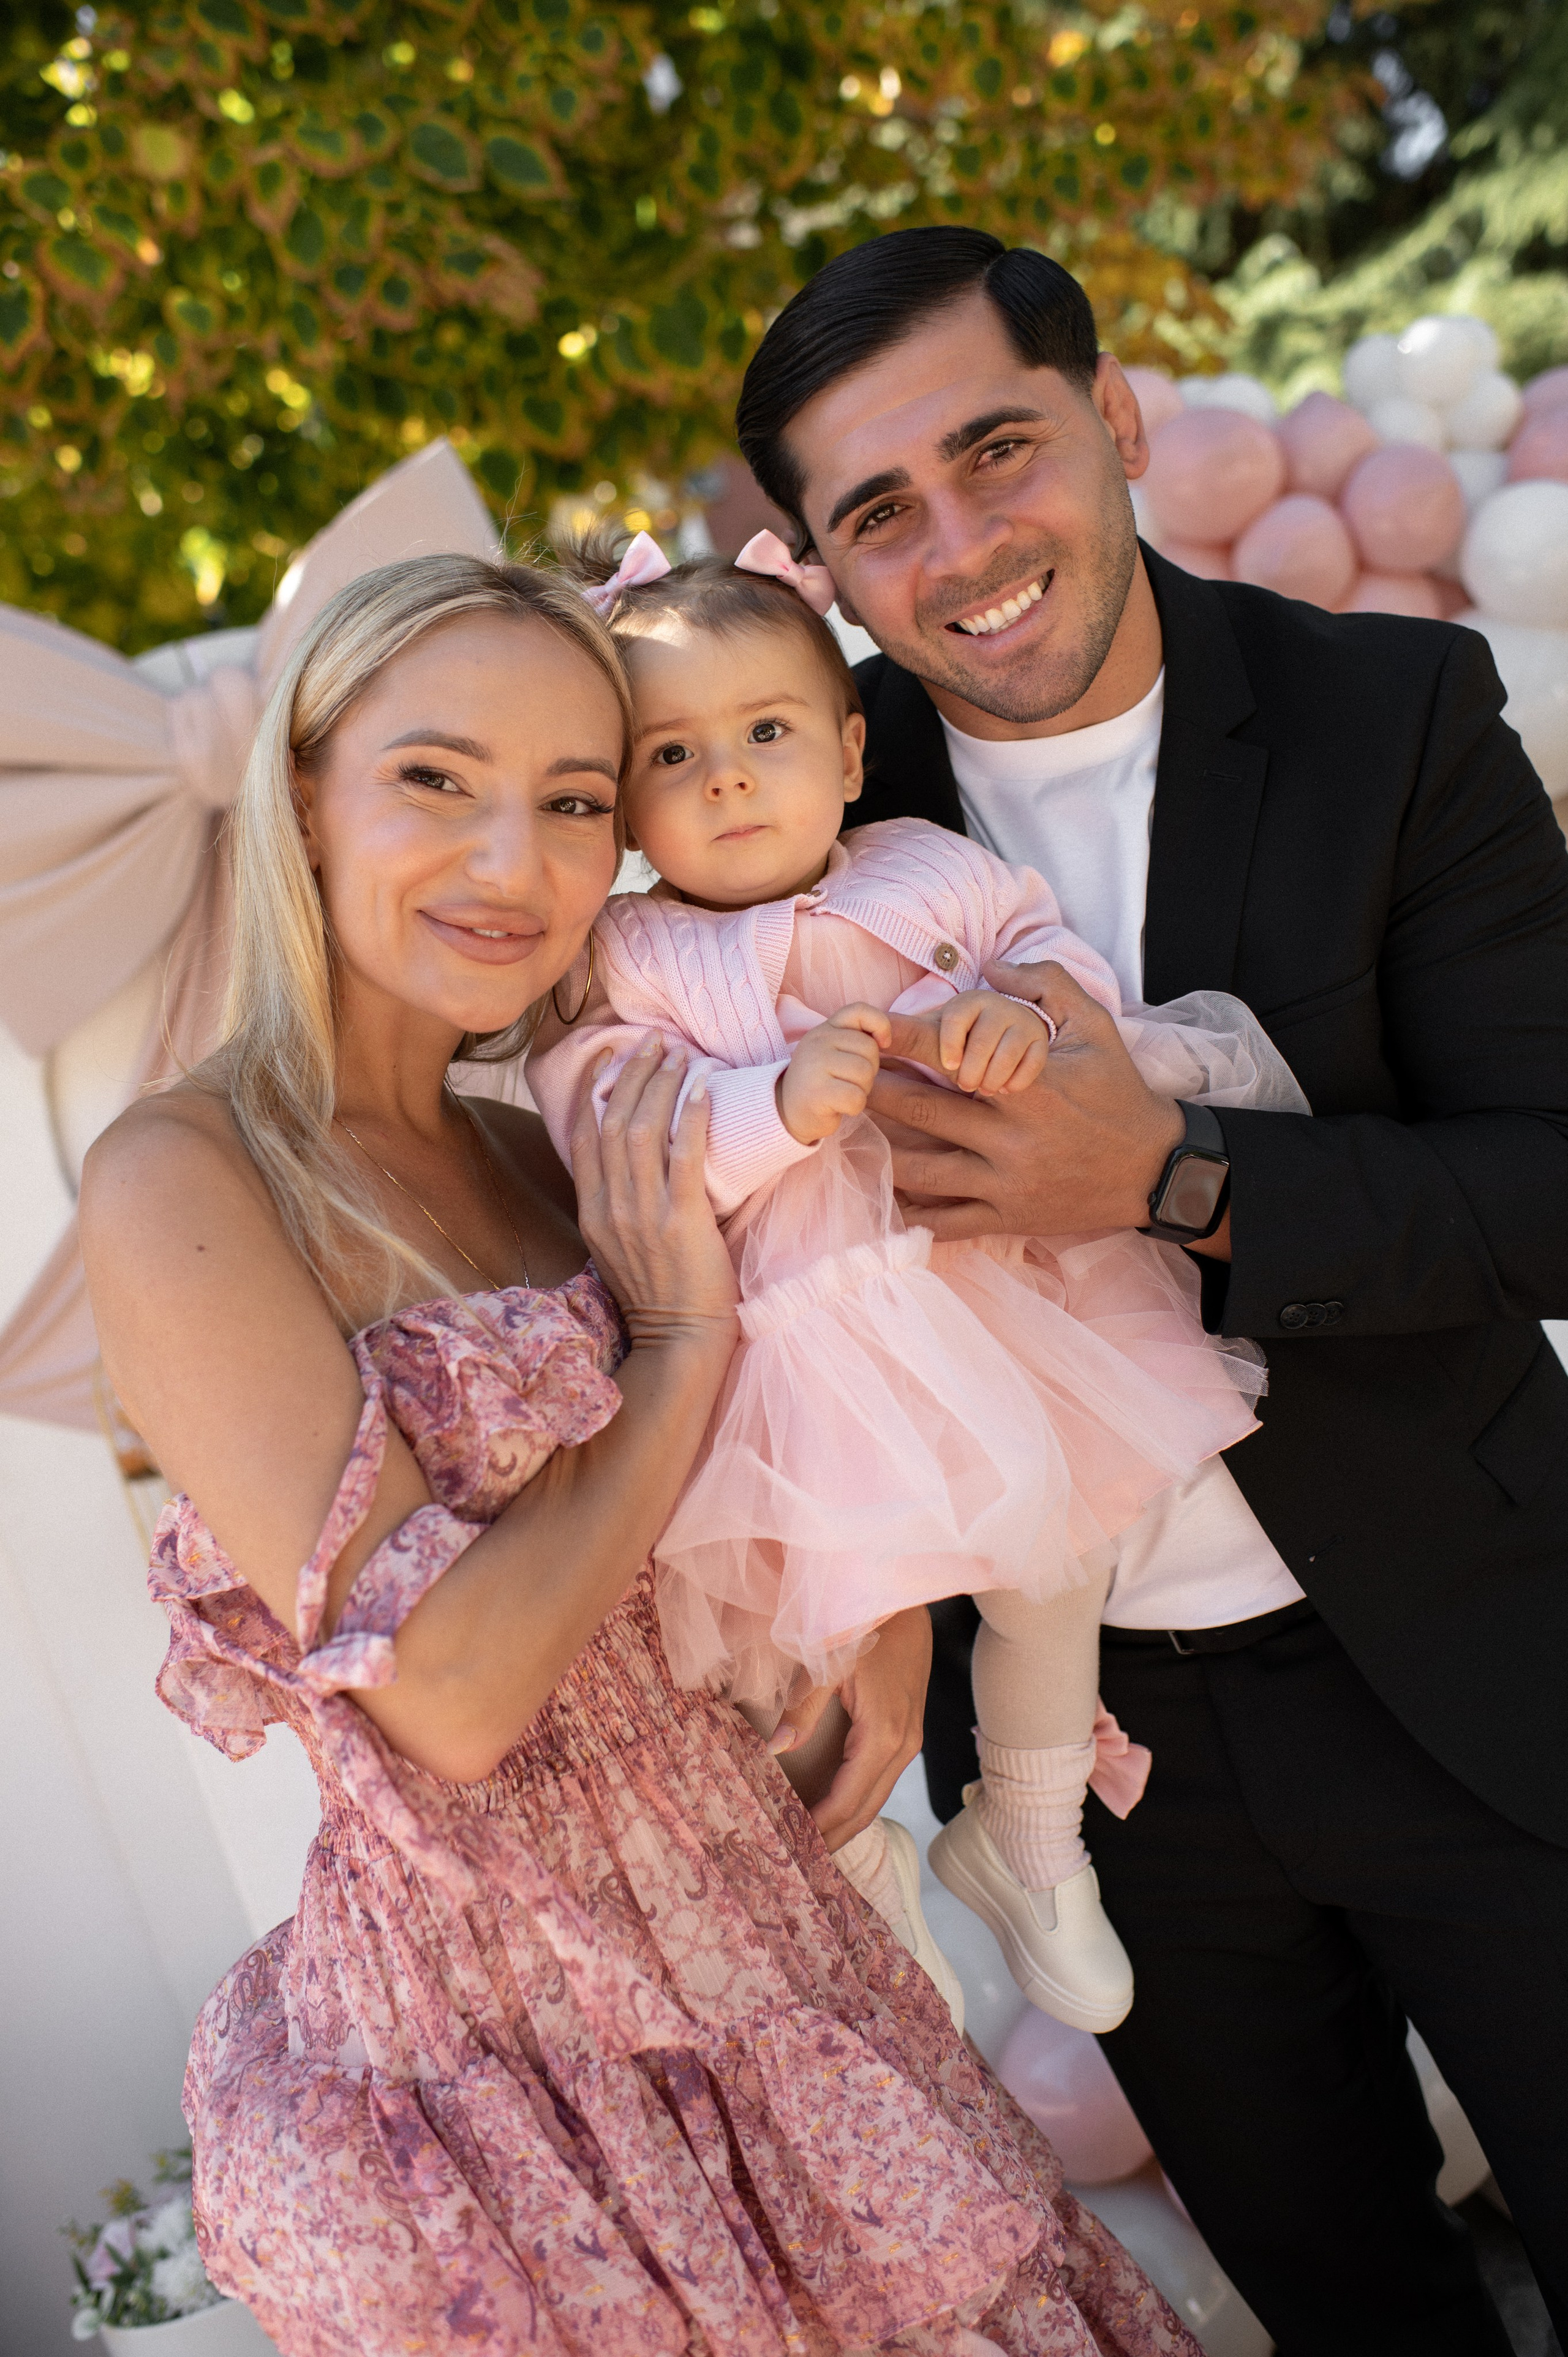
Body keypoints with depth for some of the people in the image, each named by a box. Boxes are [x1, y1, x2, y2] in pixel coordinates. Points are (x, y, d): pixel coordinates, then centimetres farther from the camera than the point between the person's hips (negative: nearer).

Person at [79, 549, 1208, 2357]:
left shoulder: (525, 1149, 3)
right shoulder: (178, 1183, -18)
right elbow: (452, 1694, -24)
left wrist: (887, 1616, -5)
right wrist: (682, 1343, -15)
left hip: (758, 1946, 7)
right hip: (490, 2051, -6)